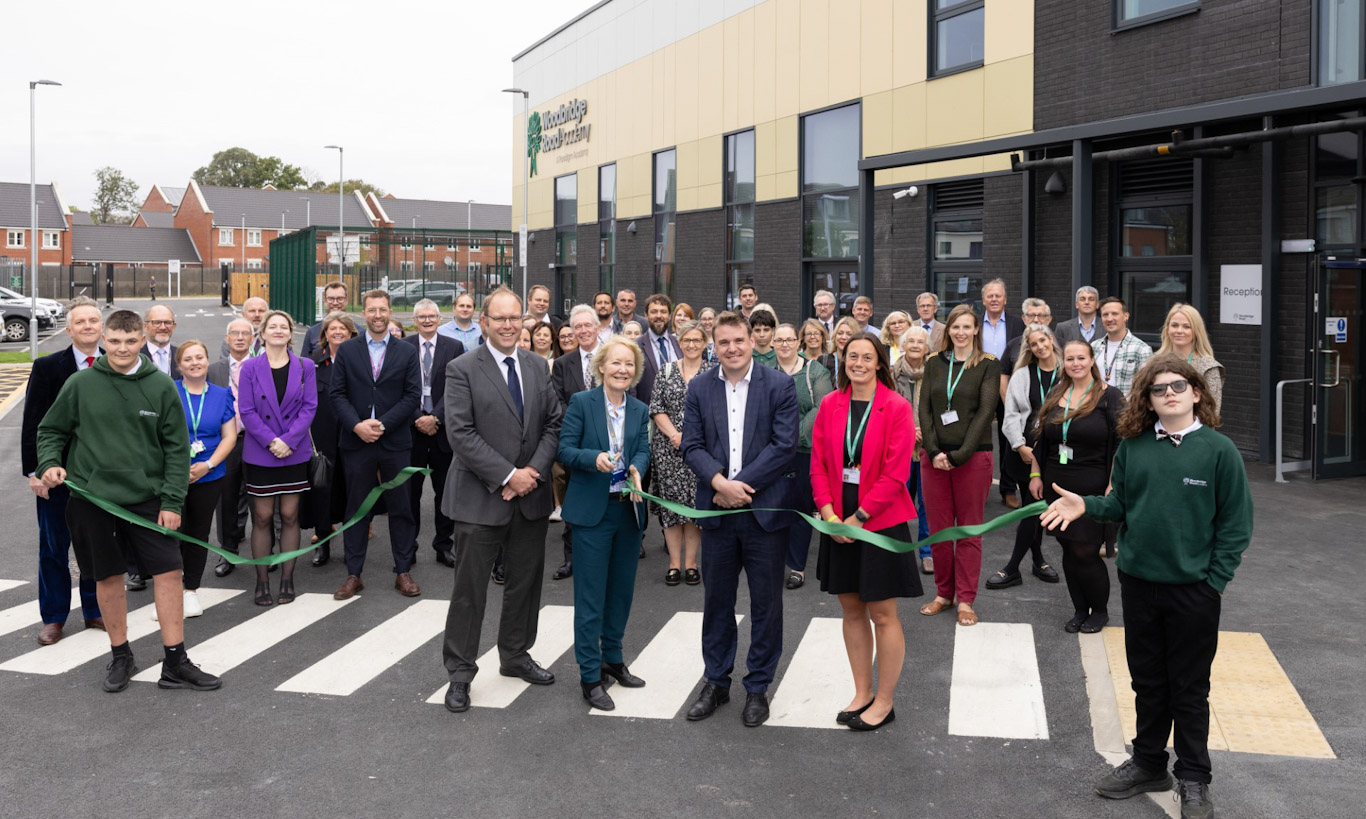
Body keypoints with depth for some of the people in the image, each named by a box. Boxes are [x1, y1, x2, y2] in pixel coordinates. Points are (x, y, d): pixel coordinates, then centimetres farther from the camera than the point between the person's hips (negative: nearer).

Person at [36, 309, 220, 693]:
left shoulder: (161, 386, -2)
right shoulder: (81, 384, -2)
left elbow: (177, 447, 1)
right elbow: (51, 430, 11)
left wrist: (172, 501, -4)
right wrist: (49, 463, -8)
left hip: (147, 497, 0)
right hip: (92, 498, 0)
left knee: (169, 571, -4)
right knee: (108, 577, 9)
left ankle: (175, 664, 5)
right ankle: (121, 657, 26)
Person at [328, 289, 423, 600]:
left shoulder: (407, 352, 4)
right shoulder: (346, 350, 6)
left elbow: (413, 396, -2)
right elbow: (337, 394, 2)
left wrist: (382, 424, -12)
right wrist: (357, 425, -13)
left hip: (395, 443, 0)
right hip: (356, 442, 0)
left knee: (401, 508, 5)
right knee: (356, 510, 6)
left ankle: (403, 572, 15)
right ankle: (353, 574, 14)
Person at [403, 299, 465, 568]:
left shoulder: (454, 348, 4)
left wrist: (435, 418, -12)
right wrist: (418, 419, -10)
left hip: (443, 427, 1)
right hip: (411, 426, -1)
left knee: (445, 490, 7)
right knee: (410, 490, 4)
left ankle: (444, 545, 17)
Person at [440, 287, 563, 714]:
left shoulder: (537, 367, 8)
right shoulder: (462, 370, -7)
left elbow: (553, 423, 6)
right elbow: (461, 434, -14)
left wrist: (535, 470, -9)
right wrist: (507, 475, -17)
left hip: (531, 495, 5)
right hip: (480, 498, -5)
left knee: (526, 581, 15)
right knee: (470, 588, 2)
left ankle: (515, 655, 33)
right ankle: (460, 673, 15)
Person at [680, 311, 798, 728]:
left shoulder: (779, 385, -4)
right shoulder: (699, 389, 6)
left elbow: (785, 445, -10)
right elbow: (692, 445, 1)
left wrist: (740, 483, -15)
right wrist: (720, 482, -16)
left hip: (765, 509, -3)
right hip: (717, 510, 3)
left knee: (765, 603, 7)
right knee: (716, 600, 13)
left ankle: (758, 687, 21)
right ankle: (716, 682, 28)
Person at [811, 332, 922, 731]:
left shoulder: (897, 408, -8)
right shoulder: (830, 405, 4)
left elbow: (895, 474, -12)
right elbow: (818, 464, 5)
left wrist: (858, 517, -14)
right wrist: (829, 514, -8)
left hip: (881, 520, -4)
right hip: (837, 521, 4)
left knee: (883, 613, 3)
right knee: (851, 609, 13)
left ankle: (884, 701, 16)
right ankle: (862, 693, 27)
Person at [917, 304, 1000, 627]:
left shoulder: (988, 365, 0)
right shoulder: (934, 364, 9)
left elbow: (985, 411, -8)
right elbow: (924, 409, 4)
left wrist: (960, 454, -15)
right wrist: (933, 451, -9)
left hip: (973, 456, -3)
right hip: (934, 457, 3)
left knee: (969, 530, 4)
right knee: (938, 527, 7)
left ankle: (965, 599, 12)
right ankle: (943, 592, 20)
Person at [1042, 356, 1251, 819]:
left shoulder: (1219, 450, -9)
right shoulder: (1132, 447, 0)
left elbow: (1236, 523, -6)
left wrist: (1215, 581, -10)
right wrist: (1085, 506, -11)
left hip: (1195, 589, -3)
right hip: (1138, 584, 3)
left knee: (1189, 687, 10)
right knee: (1147, 680, 16)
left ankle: (1193, 780, 25)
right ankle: (1148, 763, 33)